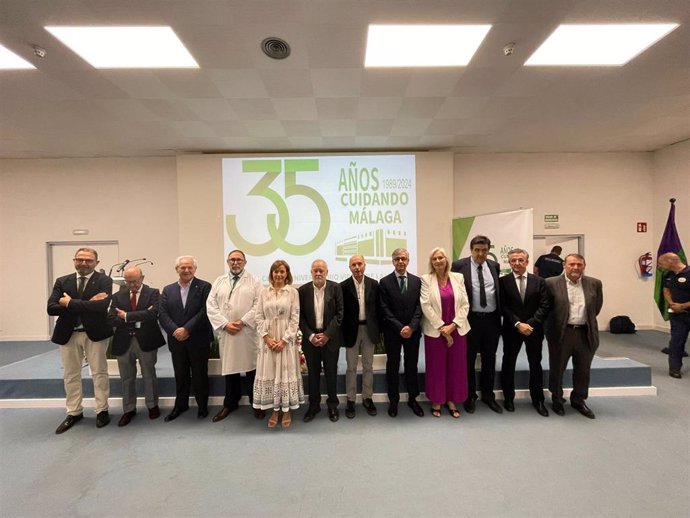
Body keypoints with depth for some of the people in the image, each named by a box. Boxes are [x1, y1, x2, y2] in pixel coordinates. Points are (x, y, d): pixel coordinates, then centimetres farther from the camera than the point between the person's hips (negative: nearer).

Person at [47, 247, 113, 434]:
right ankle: (74, 412, 31)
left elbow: (101, 306, -23)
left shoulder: (104, 281, -8)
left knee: (99, 373, 7)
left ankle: (102, 410, 21)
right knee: (71, 375, 15)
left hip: (95, 333, -3)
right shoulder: (62, 281, 4)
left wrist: (70, 303, -17)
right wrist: (87, 304, -20)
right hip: (68, 334, 4)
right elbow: (51, 308, -8)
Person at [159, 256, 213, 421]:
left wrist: (187, 329, -18)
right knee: (180, 376, 16)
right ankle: (180, 405, 35)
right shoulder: (168, 290, 8)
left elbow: (205, 312, -14)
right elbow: (162, 314, 0)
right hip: (177, 341, 4)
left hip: (198, 341, -3)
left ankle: (202, 406, 27)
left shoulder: (204, 287, -6)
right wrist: (174, 331, -15)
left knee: (200, 375, 9)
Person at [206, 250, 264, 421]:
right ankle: (230, 404, 29)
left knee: (252, 368, 6)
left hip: (248, 333, -2)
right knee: (229, 369, 12)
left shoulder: (254, 281, 2)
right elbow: (211, 305, 3)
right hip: (226, 333, 3)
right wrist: (225, 324, -9)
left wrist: (243, 322, -15)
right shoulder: (219, 281, 11)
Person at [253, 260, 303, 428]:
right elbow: (259, 317, 2)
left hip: (286, 339, -2)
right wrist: (267, 337, -9)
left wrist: (284, 340, -12)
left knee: (286, 372, 6)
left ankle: (287, 411, 20)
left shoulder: (293, 292, -3)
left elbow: (295, 319, -5)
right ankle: (275, 410, 22)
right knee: (270, 373, 8)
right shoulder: (264, 292, 4)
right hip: (267, 339, 2)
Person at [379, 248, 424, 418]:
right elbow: (385, 309, -8)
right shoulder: (384, 282, -4)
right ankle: (393, 400, 25)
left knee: (412, 366, 12)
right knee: (393, 366, 10)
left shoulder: (417, 281, 3)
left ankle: (413, 399, 28)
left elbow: (419, 306, -1)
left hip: (413, 331, 2)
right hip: (392, 332, -2)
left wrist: (411, 327, -13)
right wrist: (399, 328, -15)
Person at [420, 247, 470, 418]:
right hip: (435, 330, -2)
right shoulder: (426, 279, -4)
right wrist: (442, 328, -12)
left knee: (456, 366, 9)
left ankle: (451, 401, 26)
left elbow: (465, 304, 1)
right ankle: (436, 401, 23)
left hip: (457, 329, 3)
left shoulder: (458, 277, 3)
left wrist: (453, 325, -10)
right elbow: (425, 305, -10)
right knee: (436, 366, 7)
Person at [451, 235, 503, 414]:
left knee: (489, 360, 15)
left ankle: (488, 395, 32)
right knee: (469, 360, 9)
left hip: (492, 319, 4)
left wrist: (500, 316, 9)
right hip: (470, 319, -4)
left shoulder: (494, 266, 7)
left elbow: (498, 291, 14)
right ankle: (470, 396, 26)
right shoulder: (459, 265, -7)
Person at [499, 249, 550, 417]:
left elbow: (544, 306, -4)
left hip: (534, 329, 1)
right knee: (508, 364, 9)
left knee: (536, 365, 11)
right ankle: (508, 398, 25)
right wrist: (518, 324, -17)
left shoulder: (539, 281, 2)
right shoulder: (503, 281, -4)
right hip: (511, 329, -1)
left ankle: (538, 400, 27)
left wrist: (530, 323, -15)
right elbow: (503, 307, -8)